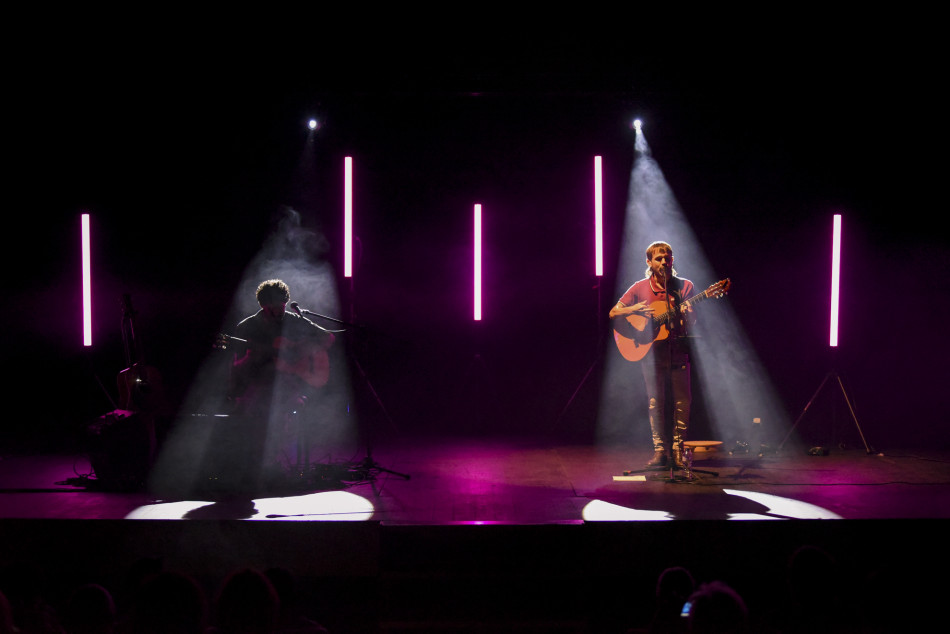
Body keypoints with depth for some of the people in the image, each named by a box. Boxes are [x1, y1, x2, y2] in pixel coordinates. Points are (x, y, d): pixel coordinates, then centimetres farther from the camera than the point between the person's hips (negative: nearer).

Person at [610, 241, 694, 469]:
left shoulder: (684, 286, 4)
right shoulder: (640, 288, 3)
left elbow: (692, 322, 1)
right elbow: (613, 313, 3)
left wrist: (686, 315, -23)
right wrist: (634, 310, -15)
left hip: (678, 350, 0)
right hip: (651, 351, 0)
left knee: (683, 400, -4)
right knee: (655, 401, 0)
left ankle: (678, 448, 5)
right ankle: (660, 449, 6)